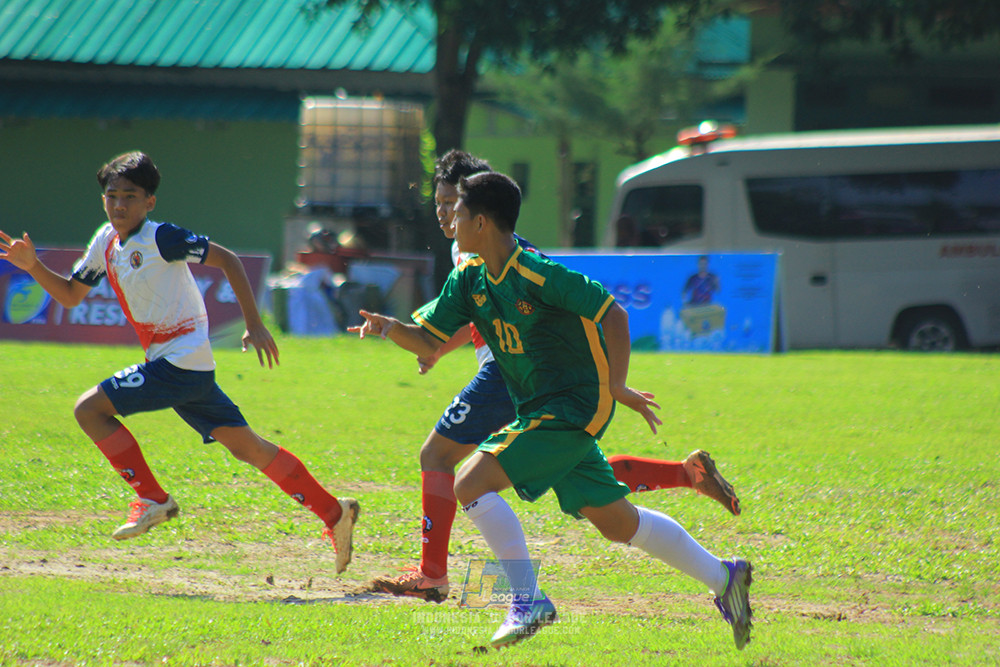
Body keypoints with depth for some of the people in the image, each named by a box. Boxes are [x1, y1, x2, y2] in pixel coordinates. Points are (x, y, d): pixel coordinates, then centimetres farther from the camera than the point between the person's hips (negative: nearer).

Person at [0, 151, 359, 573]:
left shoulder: (161, 238, -13)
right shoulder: (106, 242, 11)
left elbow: (227, 260, -11)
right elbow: (70, 296, 20)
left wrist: (254, 325, -13)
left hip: (182, 361, -8)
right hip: (182, 366, 8)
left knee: (90, 409, -10)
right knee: (247, 447, 11)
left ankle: (152, 499, -4)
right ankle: (334, 513, 15)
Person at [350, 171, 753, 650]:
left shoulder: (537, 274, -19)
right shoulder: (469, 279, 4)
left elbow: (612, 313, -15)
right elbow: (428, 341, 5)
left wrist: (617, 386, -17)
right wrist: (390, 327, -15)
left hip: (575, 407, -9)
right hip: (541, 410, 9)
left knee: (472, 484, -17)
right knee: (617, 523, 14)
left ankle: (527, 600, -9)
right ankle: (722, 578, 25)